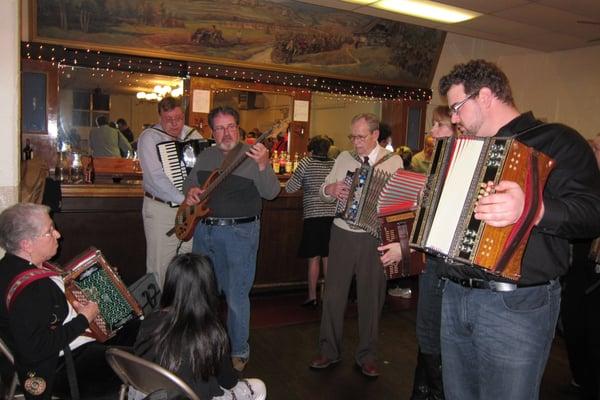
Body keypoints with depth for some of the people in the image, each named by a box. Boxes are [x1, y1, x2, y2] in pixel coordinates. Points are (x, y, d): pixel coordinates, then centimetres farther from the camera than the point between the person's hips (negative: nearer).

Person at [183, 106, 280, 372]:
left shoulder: (252, 155, -8)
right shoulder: (206, 156, 10)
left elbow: (271, 193, -18)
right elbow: (190, 182, 22)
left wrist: (263, 166, -36)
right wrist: (190, 191, -2)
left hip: (240, 233, -6)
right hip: (204, 229, 6)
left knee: (236, 296, -1)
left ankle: (239, 352, 18)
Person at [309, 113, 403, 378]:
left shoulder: (394, 161, 0)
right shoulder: (344, 158, 7)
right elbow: (323, 191, 11)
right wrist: (330, 189, -11)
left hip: (374, 238, -2)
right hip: (342, 234, 2)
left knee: (371, 297, 9)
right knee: (334, 293, 7)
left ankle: (367, 355, 26)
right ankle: (329, 351, 24)